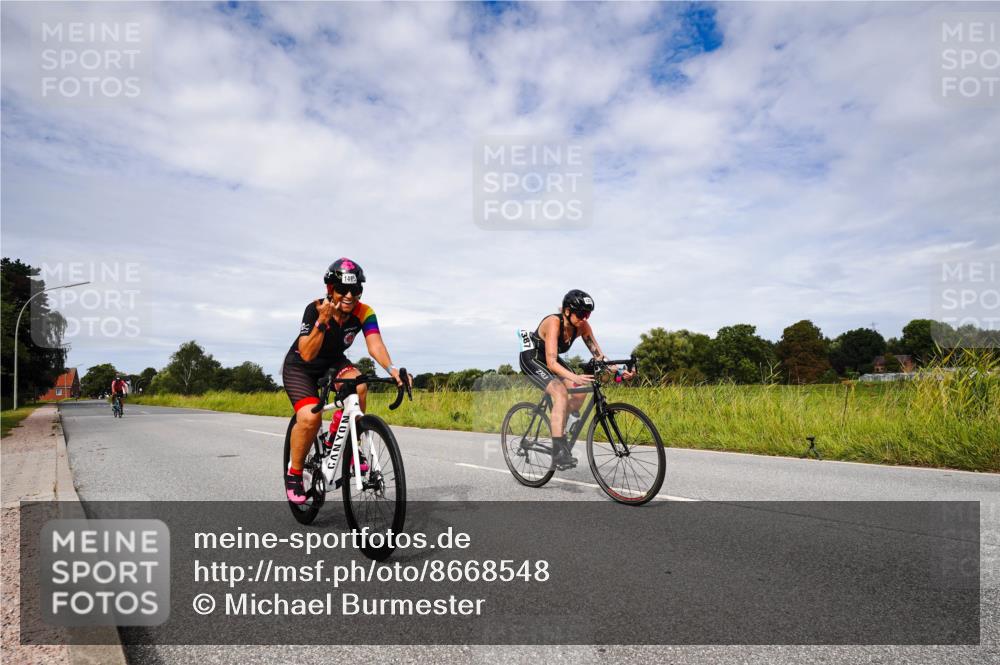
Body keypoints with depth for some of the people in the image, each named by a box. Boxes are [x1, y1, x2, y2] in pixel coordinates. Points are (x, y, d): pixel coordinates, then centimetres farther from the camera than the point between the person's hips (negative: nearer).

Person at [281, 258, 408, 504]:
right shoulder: (316, 309, -28)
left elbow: (374, 343, -35)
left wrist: (391, 368, -54)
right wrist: (322, 321, -45)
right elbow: (307, 355, -32)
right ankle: (294, 473, 0)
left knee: (358, 386, -30)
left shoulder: (364, 313, -20)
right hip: (300, 366, -3)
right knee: (310, 417, -26)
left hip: (333, 363, 3)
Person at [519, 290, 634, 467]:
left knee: (580, 392, -11)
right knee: (561, 393, -27)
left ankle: (561, 428, 13)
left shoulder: (582, 326, -14)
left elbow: (598, 355, -13)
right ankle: (559, 452, -27)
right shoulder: (554, 323, -33)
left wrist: (619, 371, -29)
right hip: (531, 357, -7)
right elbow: (552, 363, -40)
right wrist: (575, 377, -55)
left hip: (548, 358, 7)